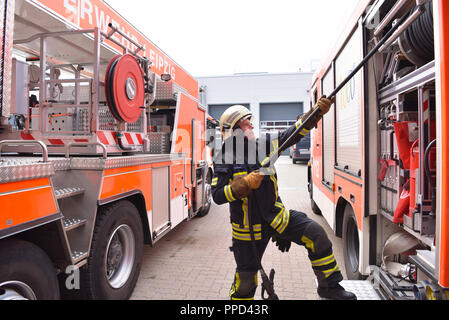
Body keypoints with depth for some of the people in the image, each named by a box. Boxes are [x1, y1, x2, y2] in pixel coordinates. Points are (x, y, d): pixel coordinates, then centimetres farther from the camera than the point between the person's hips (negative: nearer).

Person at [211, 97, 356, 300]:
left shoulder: (262, 145, -2)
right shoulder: (224, 160, -13)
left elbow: (293, 134, -2)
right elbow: (217, 196, -17)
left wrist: (318, 111, -10)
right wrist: (246, 184, -29)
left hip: (275, 215, 4)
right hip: (247, 227, -3)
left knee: (315, 233, -9)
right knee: (245, 276, 8)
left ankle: (329, 286, 9)